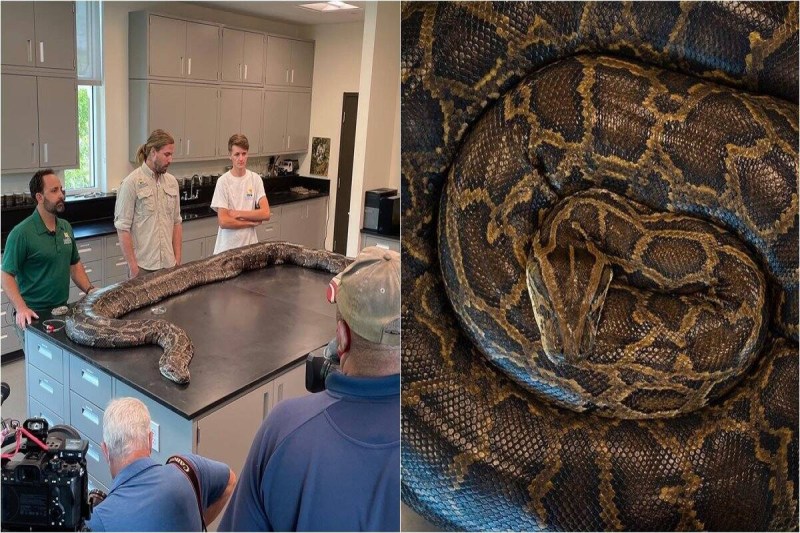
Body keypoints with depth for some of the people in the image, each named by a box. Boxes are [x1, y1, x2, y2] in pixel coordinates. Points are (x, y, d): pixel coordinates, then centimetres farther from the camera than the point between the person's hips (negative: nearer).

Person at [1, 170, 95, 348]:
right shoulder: (21, 233, -14)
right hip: (34, 315, -6)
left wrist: (90, 290, 2)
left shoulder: (66, 227, 6)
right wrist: (21, 308, -25)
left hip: (62, 311, 6)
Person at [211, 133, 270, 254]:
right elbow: (224, 222, -16)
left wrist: (238, 214, -13)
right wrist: (252, 222, -9)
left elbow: (265, 213, -8)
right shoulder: (223, 181, -10)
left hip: (250, 244, 3)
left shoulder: (255, 179, -1)